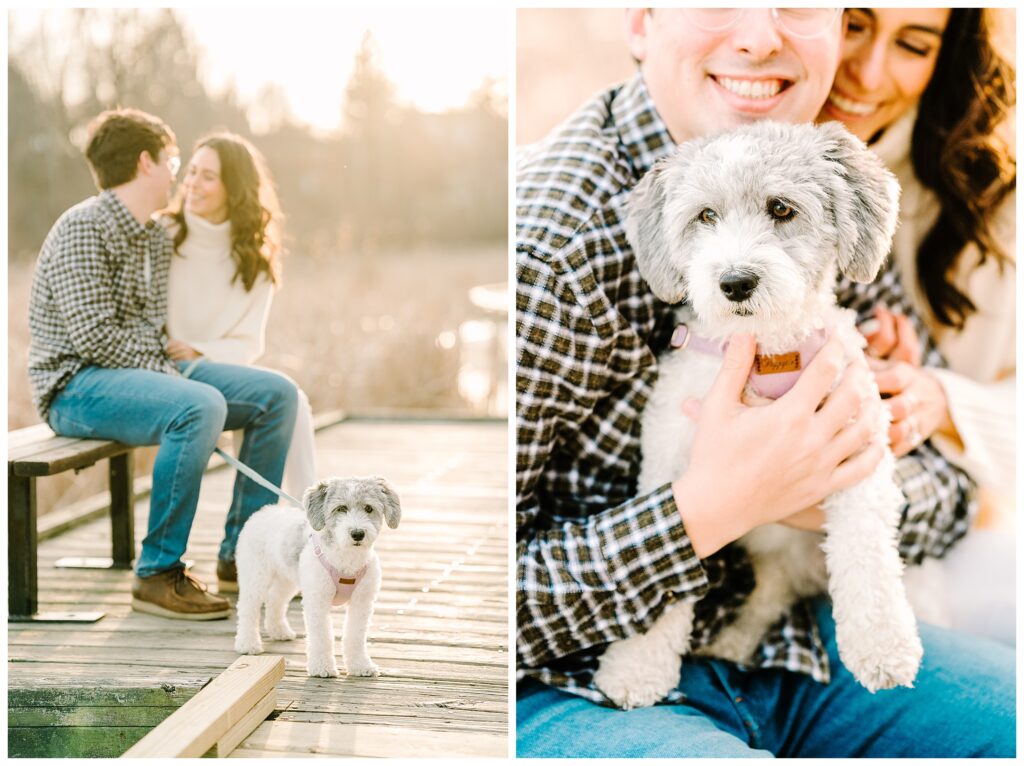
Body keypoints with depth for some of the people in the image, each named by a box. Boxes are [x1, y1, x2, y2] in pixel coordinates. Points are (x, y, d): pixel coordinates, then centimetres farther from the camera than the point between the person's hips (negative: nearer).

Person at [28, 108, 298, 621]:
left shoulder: (157, 236, 16)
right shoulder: (84, 229, -13)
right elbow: (93, 334, -21)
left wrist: (176, 362, 2)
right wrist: (168, 373, -18)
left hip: (145, 370, 9)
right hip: (77, 386, -9)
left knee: (277, 395, -1)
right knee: (200, 406, -36)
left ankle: (239, 558, 4)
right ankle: (158, 575, -25)